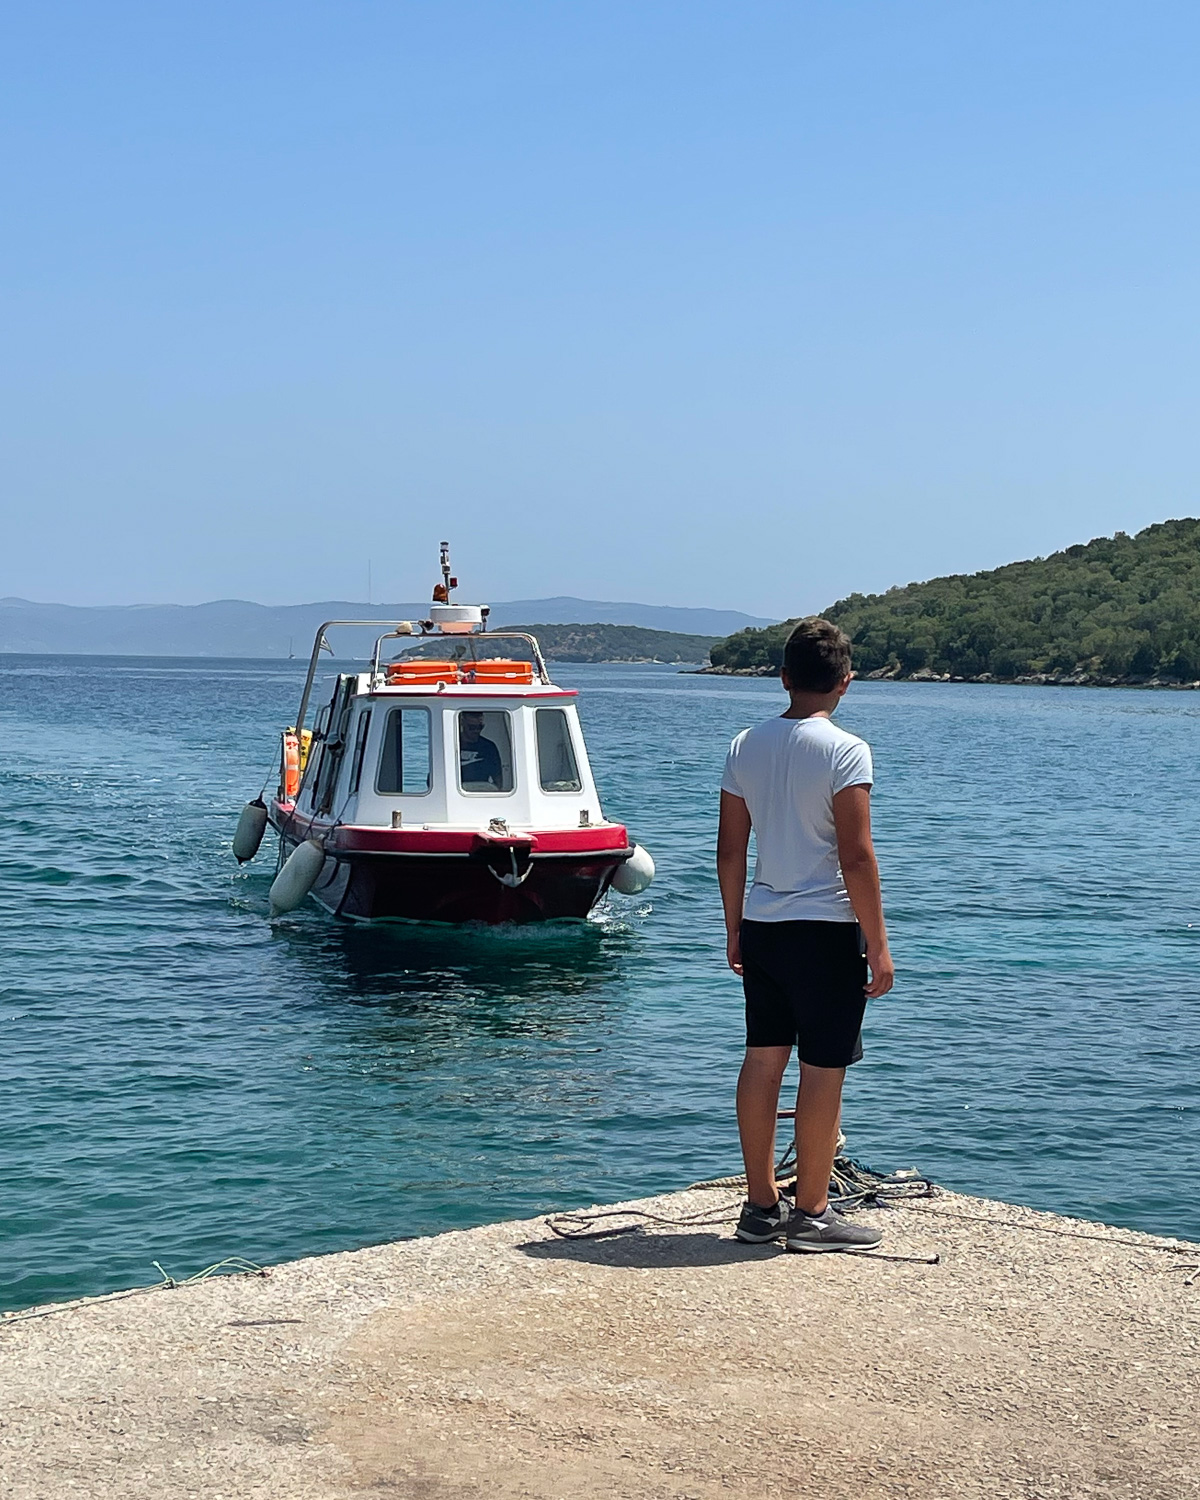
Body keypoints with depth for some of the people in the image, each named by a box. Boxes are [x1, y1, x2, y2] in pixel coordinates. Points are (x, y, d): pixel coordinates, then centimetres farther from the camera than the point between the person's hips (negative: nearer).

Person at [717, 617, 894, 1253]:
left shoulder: (746, 746, 5)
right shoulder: (844, 750, -13)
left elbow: (730, 850, 9)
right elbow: (856, 857, -16)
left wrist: (735, 930, 18)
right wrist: (878, 944, -10)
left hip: (761, 928, 6)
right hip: (826, 928, -6)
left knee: (763, 1060, 11)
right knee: (823, 1068, 1)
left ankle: (761, 1206, 19)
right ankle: (810, 1213, 7)